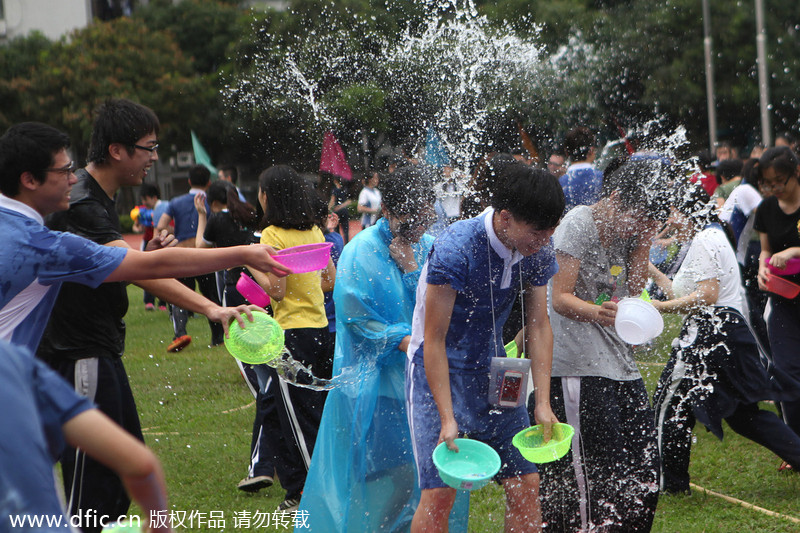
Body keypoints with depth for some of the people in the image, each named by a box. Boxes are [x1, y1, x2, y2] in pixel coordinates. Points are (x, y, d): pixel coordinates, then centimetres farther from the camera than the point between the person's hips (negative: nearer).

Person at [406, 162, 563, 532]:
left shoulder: (538, 252, -7)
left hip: (492, 370, 6)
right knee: (439, 492, -13)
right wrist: (447, 419, -25)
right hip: (439, 371, -6)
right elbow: (434, 340, -22)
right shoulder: (455, 251, -26)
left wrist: (543, 403, -5)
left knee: (526, 484, 3)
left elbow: (539, 325, 2)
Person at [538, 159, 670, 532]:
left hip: (617, 360, 8)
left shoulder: (626, 229, 12)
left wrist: (645, 239, -1)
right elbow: (560, 298, -16)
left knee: (643, 469, 6)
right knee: (593, 470, -12)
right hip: (578, 364, -8)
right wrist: (595, 312, -35)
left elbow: (635, 287, 8)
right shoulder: (577, 225, -10)